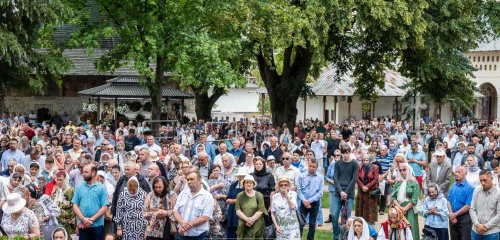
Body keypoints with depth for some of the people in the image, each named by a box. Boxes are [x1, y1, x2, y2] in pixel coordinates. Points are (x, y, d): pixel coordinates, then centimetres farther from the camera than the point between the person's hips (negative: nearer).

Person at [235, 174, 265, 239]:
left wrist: (252, 219, -15)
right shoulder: (240, 196, 8)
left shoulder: (259, 195, 4)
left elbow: (260, 211, -3)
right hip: (243, 226, 0)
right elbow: (238, 210, 0)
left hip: (257, 226, 0)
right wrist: (247, 219, -14)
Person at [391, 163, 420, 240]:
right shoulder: (398, 182, 11)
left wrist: (405, 208, -15)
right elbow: (393, 197, 4)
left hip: (409, 209, -4)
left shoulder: (414, 183, -3)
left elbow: (414, 199, -10)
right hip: (398, 208, 4)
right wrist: (399, 207, -11)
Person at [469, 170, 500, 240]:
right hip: (476, 231, 4)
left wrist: (486, 226, -12)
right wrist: (477, 225, -8)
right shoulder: (476, 191, 5)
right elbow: (472, 209, 4)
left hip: (492, 232, -3)